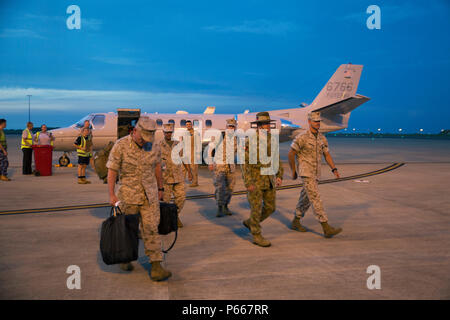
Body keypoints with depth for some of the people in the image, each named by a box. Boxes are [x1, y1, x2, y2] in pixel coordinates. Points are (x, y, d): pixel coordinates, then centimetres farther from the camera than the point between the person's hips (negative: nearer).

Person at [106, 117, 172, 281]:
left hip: (150, 195, 2)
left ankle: (156, 267, -3)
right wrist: (111, 194, -11)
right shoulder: (120, 146, -11)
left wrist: (160, 188, 18)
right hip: (128, 196, -2)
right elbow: (112, 170, -8)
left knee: (151, 229, -3)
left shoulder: (154, 146, -1)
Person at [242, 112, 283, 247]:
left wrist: (279, 176, 4)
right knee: (257, 209, 0)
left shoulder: (271, 140, 7)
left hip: (269, 180, 7)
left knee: (270, 208, 11)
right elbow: (245, 163, -15)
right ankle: (257, 236, 13)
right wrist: (248, 183, -19)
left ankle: (250, 222, 32)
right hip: (255, 181, -7)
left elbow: (277, 159, 13)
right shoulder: (250, 141, -14)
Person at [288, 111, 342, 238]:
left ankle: (296, 222, 32)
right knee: (316, 199, -13)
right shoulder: (302, 138, -14)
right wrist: (293, 172, -2)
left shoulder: (322, 138, 7)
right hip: (306, 173, -7)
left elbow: (327, 155, 10)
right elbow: (291, 154, -7)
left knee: (306, 199, 15)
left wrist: (334, 170, -4)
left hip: (315, 173, 7)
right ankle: (327, 229, -15)